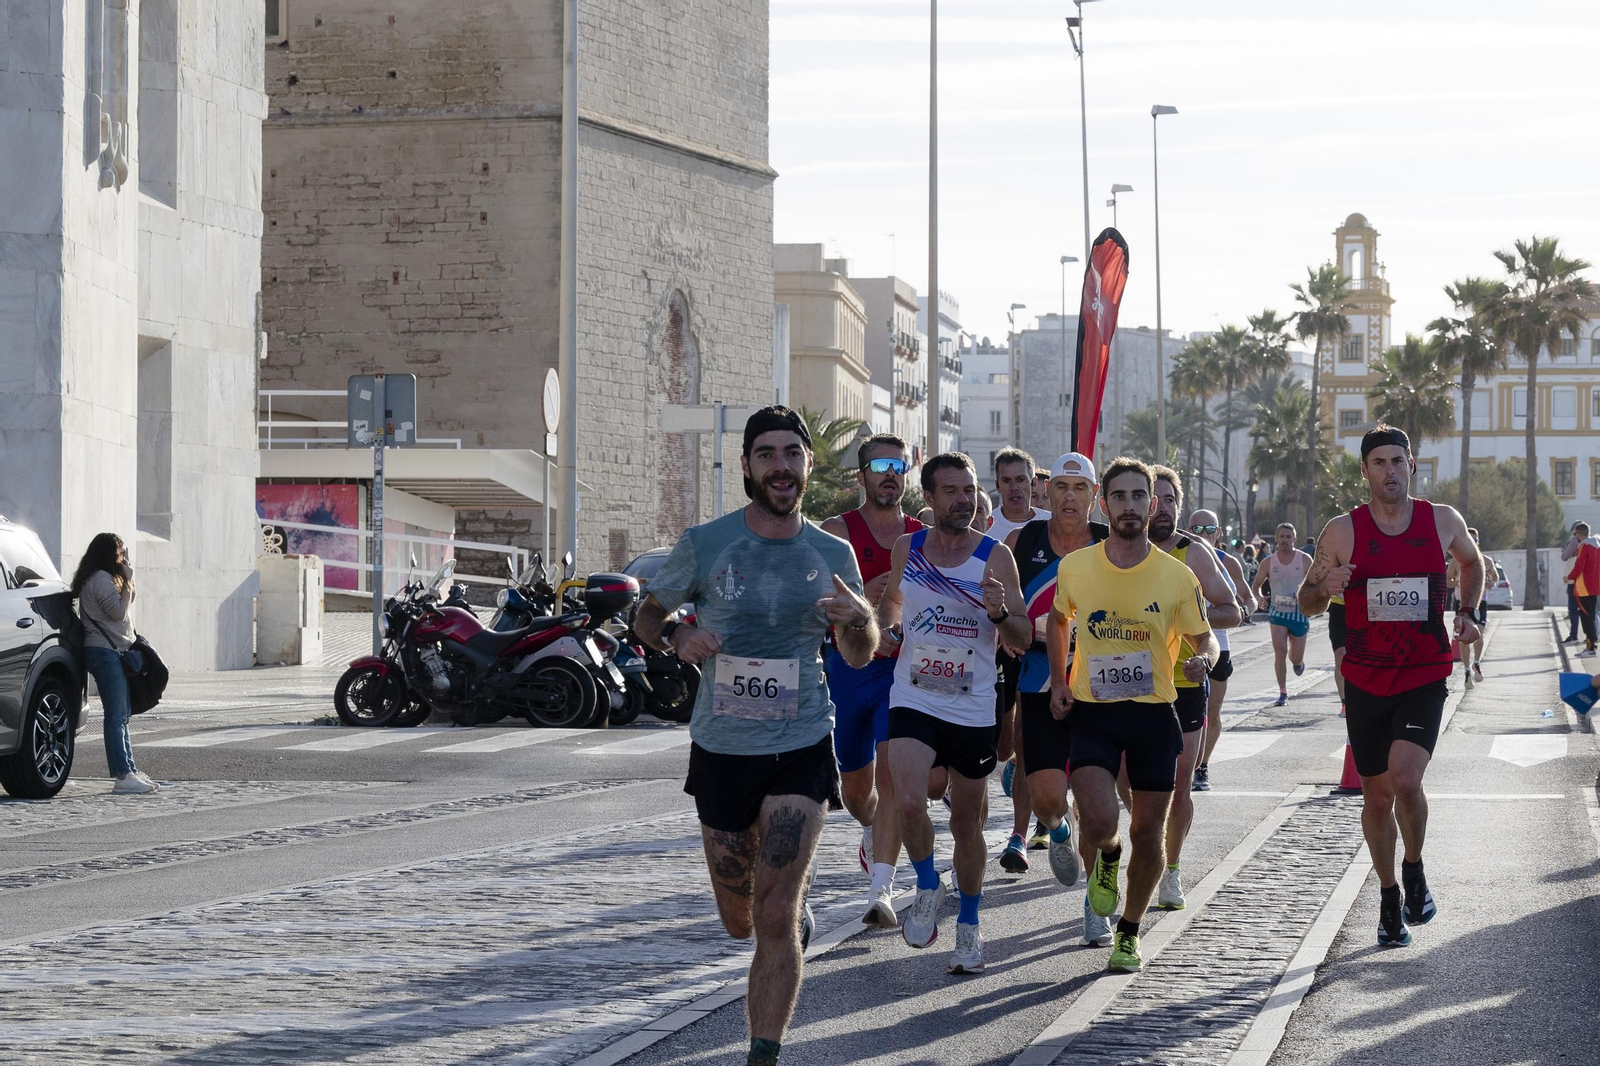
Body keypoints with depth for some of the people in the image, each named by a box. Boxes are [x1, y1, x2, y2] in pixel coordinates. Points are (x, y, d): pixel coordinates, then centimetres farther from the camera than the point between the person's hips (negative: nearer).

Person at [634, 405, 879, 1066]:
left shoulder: (832, 556, 3)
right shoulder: (704, 544, -3)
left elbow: (860, 658, 12)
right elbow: (647, 616, 9)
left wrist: (860, 620, -12)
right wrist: (677, 637, -15)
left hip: (801, 747, -1)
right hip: (720, 747, 1)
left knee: (774, 920, -13)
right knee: (740, 922, 14)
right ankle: (797, 906, 49)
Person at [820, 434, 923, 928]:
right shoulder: (837, 532, -1)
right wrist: (860, 600, -26)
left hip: (904, 670, 0)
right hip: (849, 667, 0)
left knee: (891, 773, -17)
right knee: (855, 785, 13)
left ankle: (880, 891, -22)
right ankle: (872, 831, 49)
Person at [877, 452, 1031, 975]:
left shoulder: (995, 556, -3)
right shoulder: (907, 549, 2)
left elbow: (1022, 639, -1)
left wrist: (1000, 613, -22)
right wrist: (886, 629, 1)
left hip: (973, 710, 0)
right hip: (913, 701, 0)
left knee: (968, 823, 9)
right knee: (908, 802, -23)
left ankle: (968, 924, 28)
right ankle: (928, 887, 4)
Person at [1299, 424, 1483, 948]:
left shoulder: (1442, 521, 1)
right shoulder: (1343, 530, -2)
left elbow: (1472, 562, 23)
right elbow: (1307, 604, 5)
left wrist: (1467, 612, 7)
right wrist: (1323, 586, -18)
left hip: (1425, 677, -1)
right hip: (1366, 681, 1)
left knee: (1405, 780, -20)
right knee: (1377, 795, 7)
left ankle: (1414, 872, 7)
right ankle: (1389, 899, 25)